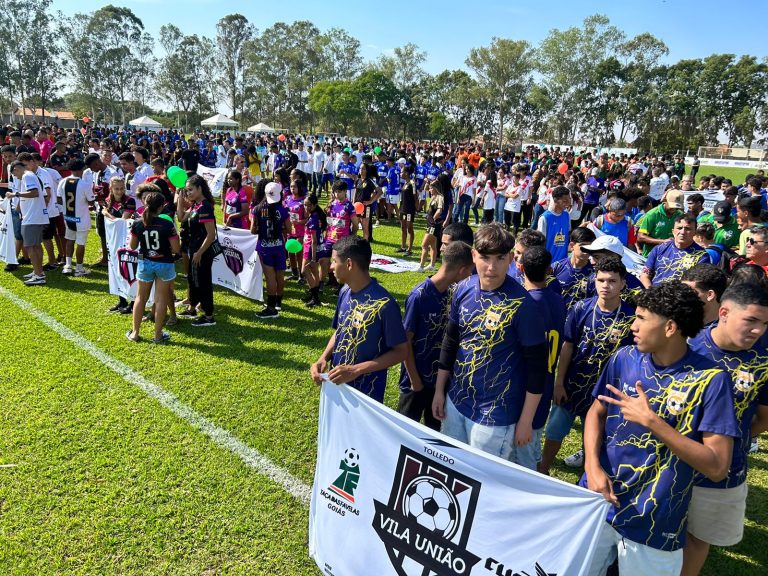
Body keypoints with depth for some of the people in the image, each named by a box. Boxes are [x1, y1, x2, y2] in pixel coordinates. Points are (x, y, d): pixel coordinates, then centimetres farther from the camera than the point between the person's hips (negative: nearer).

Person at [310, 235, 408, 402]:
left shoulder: (384, 305, -24)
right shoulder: (345, 292, -2)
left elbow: (401, 351, -18)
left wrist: (356, 370, -24)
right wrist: (323, 358, -8)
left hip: (365, 394, -7)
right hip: (336, 385, 7)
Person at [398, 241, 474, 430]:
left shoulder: (452, 293, -3)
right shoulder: (419, 296, -22)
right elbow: (405, 341, -17)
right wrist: (414, 379, -12)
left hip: (441, 376, 6)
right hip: (418, 377, -6)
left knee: (436, 428, 21)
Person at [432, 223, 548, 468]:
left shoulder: (523, 305, -19)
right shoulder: (463, 289, -4)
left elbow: (537, 364, -13)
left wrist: (526, 420, -9)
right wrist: (439, 390, 11)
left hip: (496, 413, -5)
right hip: (456, 401, 5)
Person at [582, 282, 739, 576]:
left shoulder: (710, 379, -17)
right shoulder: (624, 359, -6)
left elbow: (717, 467, -19)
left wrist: (650, 421, -26)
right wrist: (593, 466, -10)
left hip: (654, 523, -3)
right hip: (597, 500, 4)